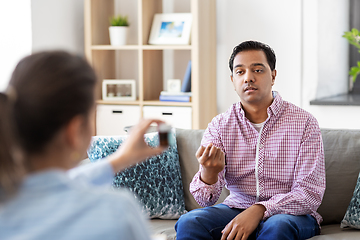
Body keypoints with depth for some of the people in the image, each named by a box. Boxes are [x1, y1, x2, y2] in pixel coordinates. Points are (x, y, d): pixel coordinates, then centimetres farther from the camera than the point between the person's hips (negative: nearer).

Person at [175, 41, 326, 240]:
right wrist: (208, 172, -31)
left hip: (289, 212, -2)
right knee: (188, 222, -25)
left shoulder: (304, 123, -7)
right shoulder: (219, 126, 0)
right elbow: (205, 199, -7)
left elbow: (311, 193, -12)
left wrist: (259, 210, -27)